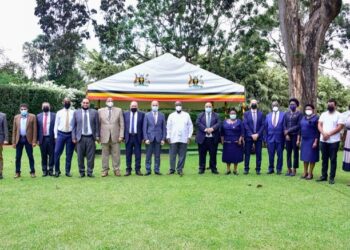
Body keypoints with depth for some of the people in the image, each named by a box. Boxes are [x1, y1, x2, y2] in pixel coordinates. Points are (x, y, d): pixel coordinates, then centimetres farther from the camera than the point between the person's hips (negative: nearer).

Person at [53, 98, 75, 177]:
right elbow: (56, 125, 8)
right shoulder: (59, 113, 7)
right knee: (57, 153, -3)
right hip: (61, 134, 1)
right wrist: (55, 135, 2)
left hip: (70, 135, -1)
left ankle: (68, 171, 15)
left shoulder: (73, 113, 3)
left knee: (69, 154, 5)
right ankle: (57, 170, 13)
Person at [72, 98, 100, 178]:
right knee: (80, 156, 3)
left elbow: (97, 125, 7)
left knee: (90, 156, 0)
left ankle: (90, 172, 9)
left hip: (90, 137, 0)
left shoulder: (94, 112, 7)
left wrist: (97, 135, 0)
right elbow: (74, 126, 8)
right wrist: (74, 137, 1)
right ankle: (82, 172, 14)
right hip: (80, 138, 0)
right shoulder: (76, 113, 8)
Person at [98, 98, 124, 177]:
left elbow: (122, 124, 4)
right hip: (104, 137, 0)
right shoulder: (100, 111, 8)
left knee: (116, 155, 2)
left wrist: (121, 135, -3)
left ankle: (116, 170, 11)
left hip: (115, 137, 0)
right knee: (105, 155, 5)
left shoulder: (119, 110, 8)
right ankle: (105, 170, 13)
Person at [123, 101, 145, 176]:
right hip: (128, 137, 1)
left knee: (138, 154, 2)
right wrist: (123, 136, 0)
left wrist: (143, 137, -4)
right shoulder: (125, 114, 8)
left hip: (137, 137, -1)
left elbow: (143, 126, 2)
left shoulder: (141, 114, 4)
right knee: (128, 155, 5)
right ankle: (128, 170, 12)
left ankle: (138, 170, 9)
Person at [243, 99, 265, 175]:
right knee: (247, 153, 2)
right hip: (248, 137, -1)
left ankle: (258, 169, 8)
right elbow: (245, 125, -3)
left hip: (258, 136, 1)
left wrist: (257, 134, -10)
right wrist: (251, 135, -12)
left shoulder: (261, 114, 8)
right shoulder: (246, 114, 5)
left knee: (258, 154, 2)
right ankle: (246, 169, 8)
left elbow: (263, 125, 1)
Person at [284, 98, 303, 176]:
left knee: (295, 153, 2)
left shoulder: (299, 114, -2)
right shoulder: (286, 114, 13)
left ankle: (294, 170, 8)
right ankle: (289, 169, 12)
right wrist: (286, 134, -5)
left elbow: (299, 125, -8)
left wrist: (289, 130, -11)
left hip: (295, 135, -4)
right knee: (288, 153, 6)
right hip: (288, 136, 4)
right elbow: (284, 125, 9)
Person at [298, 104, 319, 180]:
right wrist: (298, 139, 10)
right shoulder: (303, 118, 10)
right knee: (305, 156, 10)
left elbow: (318, 131, -12)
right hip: (304, 140, 6)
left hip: (312, 140, -6)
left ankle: (310, 173, 8)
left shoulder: (316, 118, -9)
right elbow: (300, 129, 14)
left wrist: (316, 141, -17)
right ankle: (305, 172, 18)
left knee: (311, 157, 0)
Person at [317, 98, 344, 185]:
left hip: (334, 141, -4)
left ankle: (332, 177, 3)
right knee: (324, 159, 9)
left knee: (333, 159, -1)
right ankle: (324, 176, 16)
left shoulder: (338, 115, -1)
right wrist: (323, 134, -13)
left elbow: (340, 127, -10)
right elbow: (319, 125, 5)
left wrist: (329, 134, -16)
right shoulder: (323, 114, 12)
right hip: (323, 140, 4)